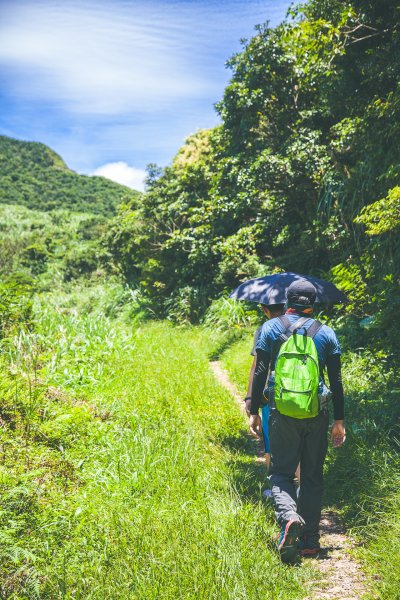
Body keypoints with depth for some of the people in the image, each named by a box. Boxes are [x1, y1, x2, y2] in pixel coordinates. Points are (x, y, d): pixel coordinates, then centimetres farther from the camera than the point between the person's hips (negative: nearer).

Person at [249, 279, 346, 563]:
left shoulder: (270, 328, 3)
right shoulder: (326, 333, 5)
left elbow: (260, 372, -1)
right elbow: (336, 381, 4)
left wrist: (254, 411, 5)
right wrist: (339, 420, 10)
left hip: (283, 412, -1)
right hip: (317, 414, 2)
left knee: (281, 472, 6)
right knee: (313, 476, 12)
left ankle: (289, 515, -22)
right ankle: (310, 540, 17)